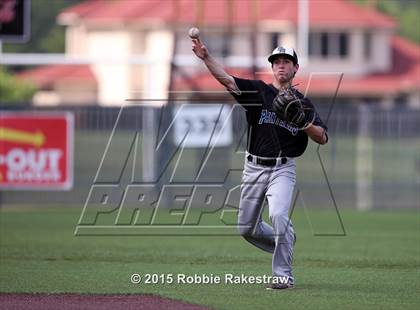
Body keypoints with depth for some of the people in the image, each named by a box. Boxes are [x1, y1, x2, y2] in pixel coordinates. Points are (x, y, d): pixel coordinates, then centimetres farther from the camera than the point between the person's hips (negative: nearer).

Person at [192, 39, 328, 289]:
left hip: (283, 169, -3)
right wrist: (206, 57, -25)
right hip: (254, 168, 3)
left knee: (278, 215, -26)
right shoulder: (257, 91, 5)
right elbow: (226, 79, -10)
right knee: (247, 228, 8)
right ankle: (285, 242, 36)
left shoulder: (303, 103, 5)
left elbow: (323, 138, 1)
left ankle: (284, 275, -17)